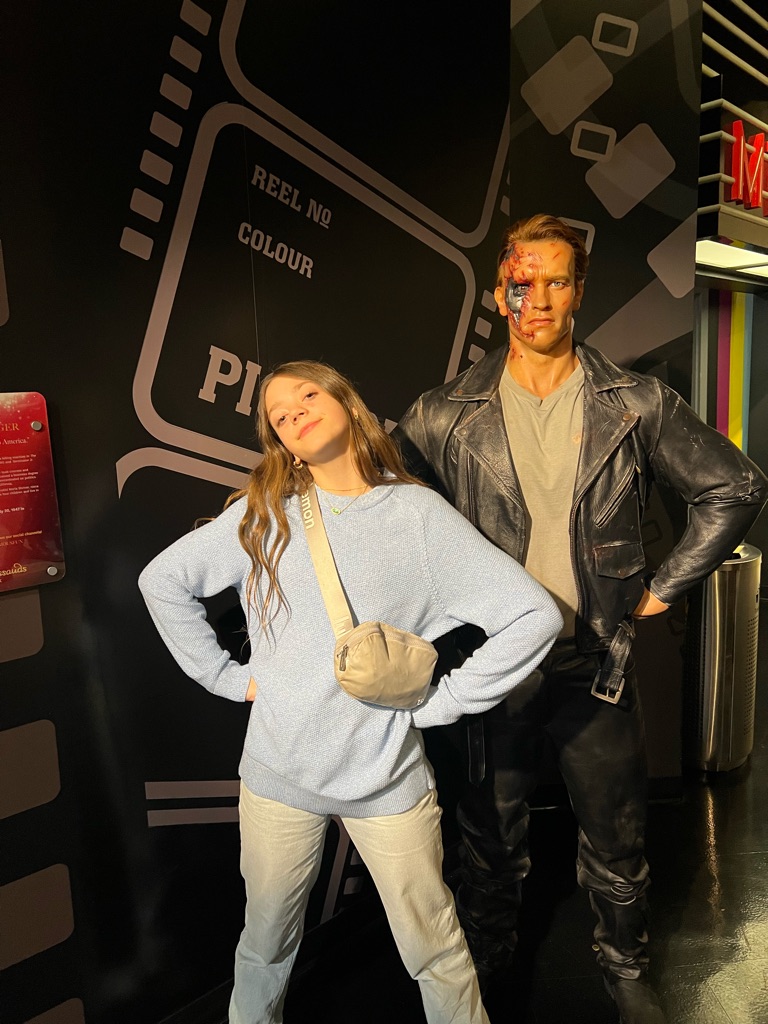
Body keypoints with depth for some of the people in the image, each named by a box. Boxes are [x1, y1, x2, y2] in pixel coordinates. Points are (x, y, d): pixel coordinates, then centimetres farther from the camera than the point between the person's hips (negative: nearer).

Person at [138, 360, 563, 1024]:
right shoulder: (262, 514, -3)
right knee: (266, 944, 23)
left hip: (389, 776, -2)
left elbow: (534, 616, -12)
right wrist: (224, 675, 3)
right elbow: (163, 580, 7)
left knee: (436, 953, 14)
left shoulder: (417, 512, -9)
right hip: (278, 773, 2)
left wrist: (441, 701, -10)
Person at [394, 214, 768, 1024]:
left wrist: (662, 588, 1)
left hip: (597, 661, 1)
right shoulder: (449, 416, -5)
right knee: (491, 837, 18)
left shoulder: (637, 406, -2)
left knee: (616, 839, 19)